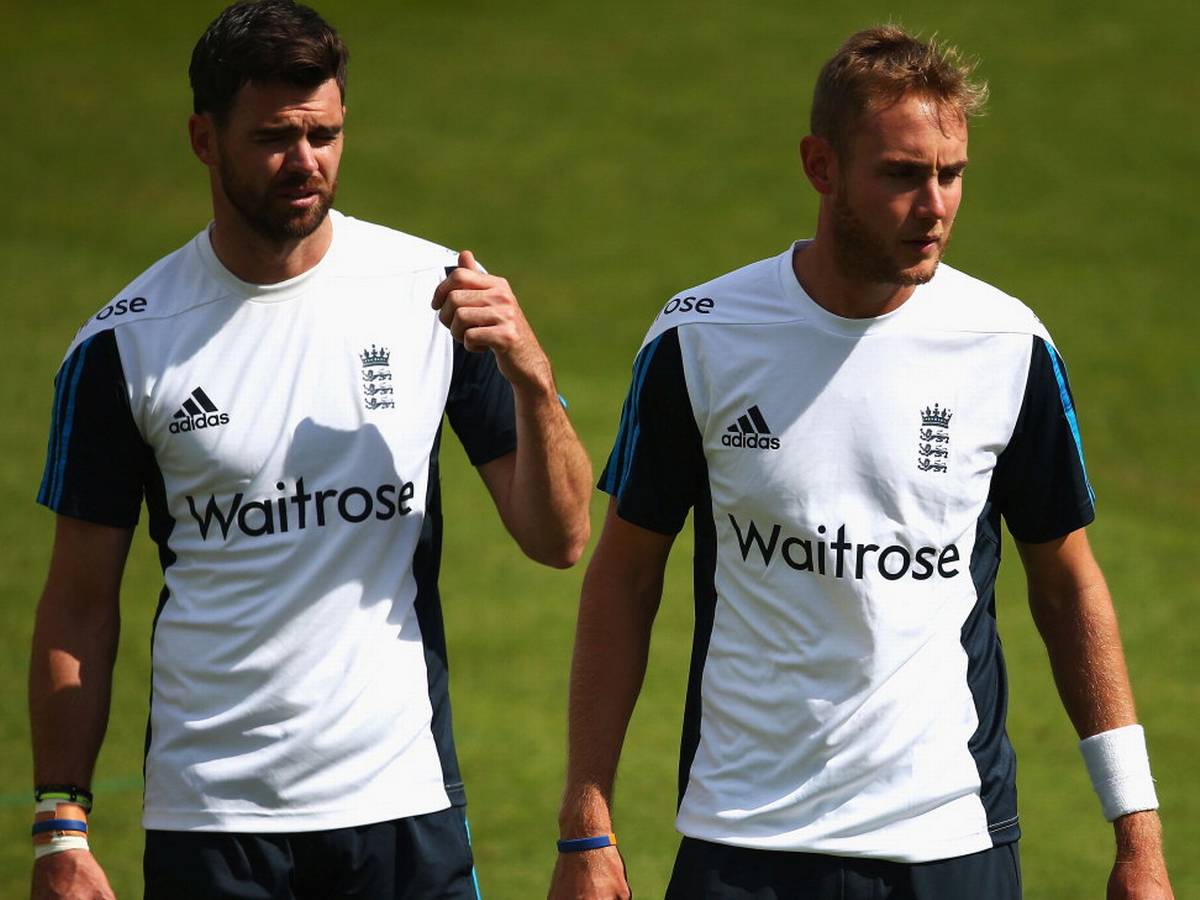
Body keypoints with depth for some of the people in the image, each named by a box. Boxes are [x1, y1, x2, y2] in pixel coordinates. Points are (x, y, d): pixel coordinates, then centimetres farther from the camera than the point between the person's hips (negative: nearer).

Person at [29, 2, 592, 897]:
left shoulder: (432, 292, 0)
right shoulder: (123, 345, -1)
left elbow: (558, 538, -1)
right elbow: (80, 607, 2)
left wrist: (531, 378, -17)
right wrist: (62, 828, -3)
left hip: (402, 796, 1)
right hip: (207, 815, 0)